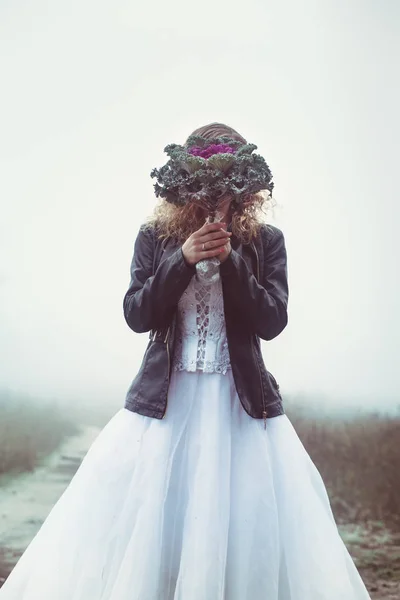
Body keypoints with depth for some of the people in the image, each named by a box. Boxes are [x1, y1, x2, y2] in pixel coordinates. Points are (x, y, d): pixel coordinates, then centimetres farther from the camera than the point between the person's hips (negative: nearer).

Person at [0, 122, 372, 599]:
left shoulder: (265, 240, 2)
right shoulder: (155, 236, 4)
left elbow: (272, 322, -5)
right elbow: (135, 315, -3)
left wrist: (230, 259, -15)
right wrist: (184, 259, -14)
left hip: (243, 403, 0)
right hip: (166, 399, 1)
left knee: (251, 530, 2)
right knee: (144, 524, 3)